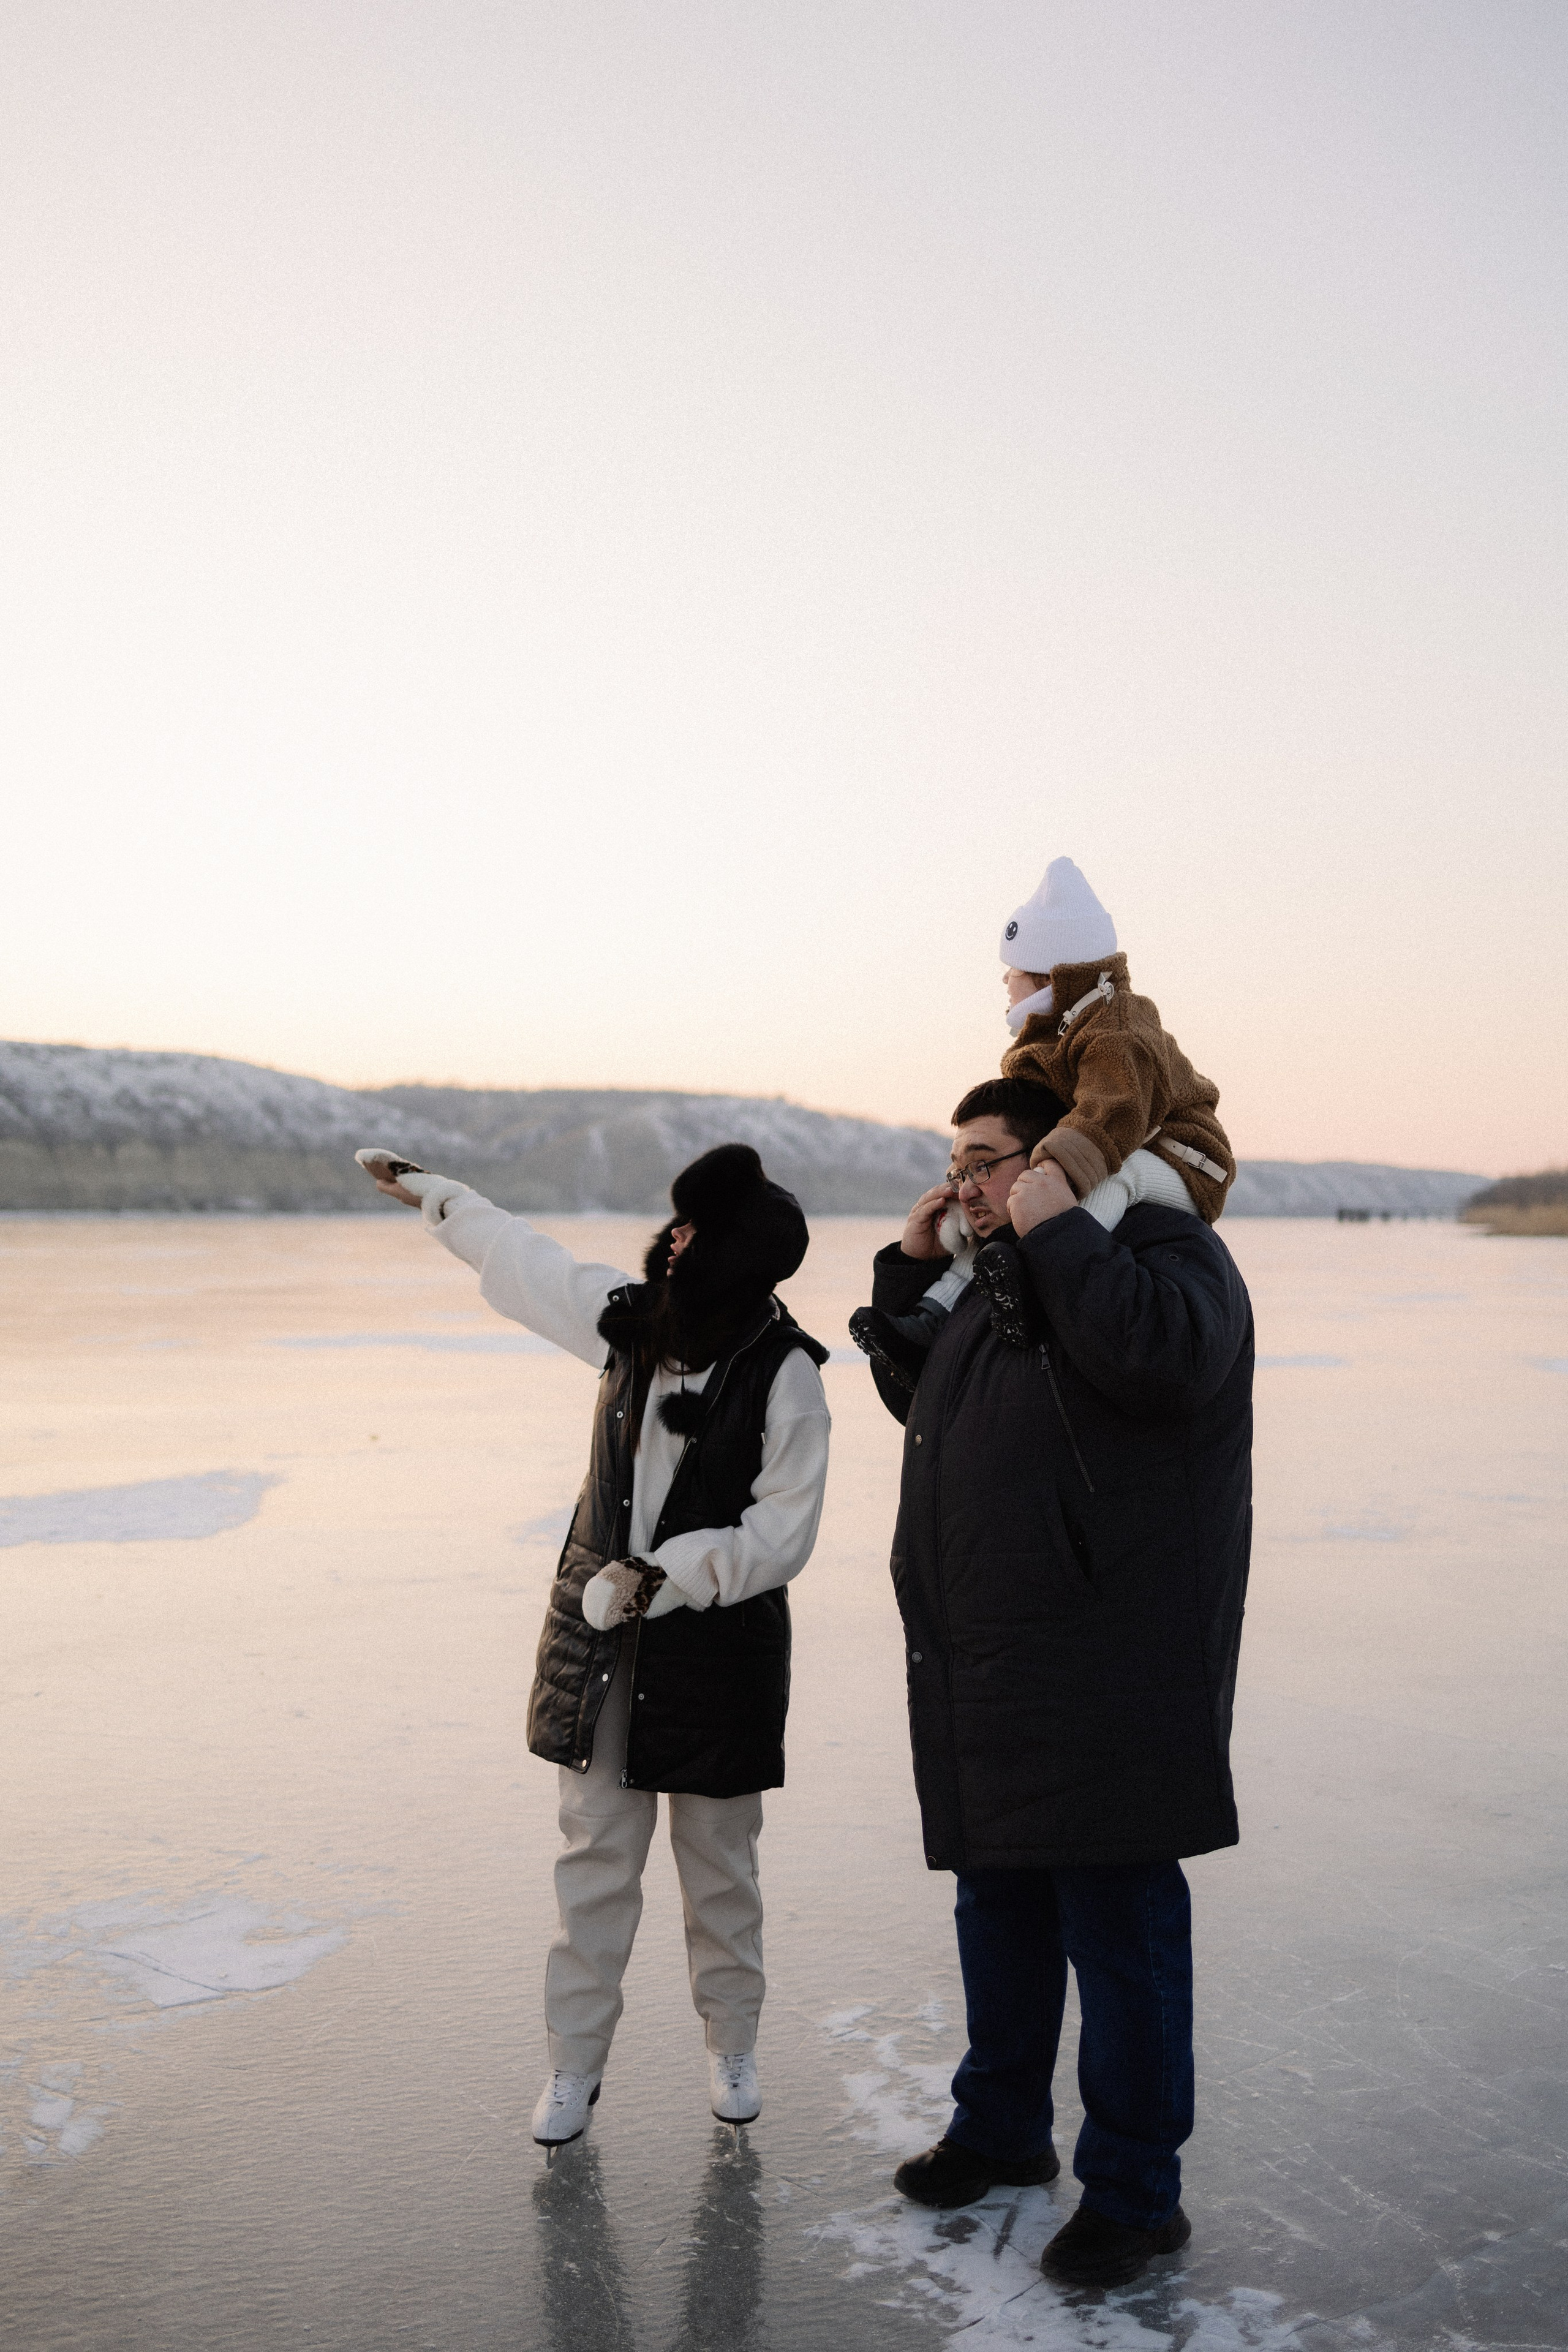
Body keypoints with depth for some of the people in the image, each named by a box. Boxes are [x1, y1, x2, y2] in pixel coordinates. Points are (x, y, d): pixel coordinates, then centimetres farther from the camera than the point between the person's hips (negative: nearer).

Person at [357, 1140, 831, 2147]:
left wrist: (658, 1578, -25)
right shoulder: (630, 1317, -1)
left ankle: (733, 2044, 33)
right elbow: (520, 1255, 15)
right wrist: (425, 1186, 26)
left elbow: (781, 1535, -17)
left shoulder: (785, 1375, -16)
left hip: (718, 1643, -4)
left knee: (719, 1864, 11)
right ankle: (576, 2061, 24)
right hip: (600, 1630, 4)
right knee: (594, 1855, 9)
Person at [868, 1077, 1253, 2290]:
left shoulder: (1164, 1245, -8)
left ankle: (1135, 2190, 16)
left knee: (1120, 1928, 1)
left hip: (1108, 1677, -8)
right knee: (999, 1906, 20)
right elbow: (914, 1397, 26)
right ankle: (1002, 2128, 38)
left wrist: (1054, 1230, -21)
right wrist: (908, 1268, 13)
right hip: (984, 1675, 9)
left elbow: (1168, 1356, -29)